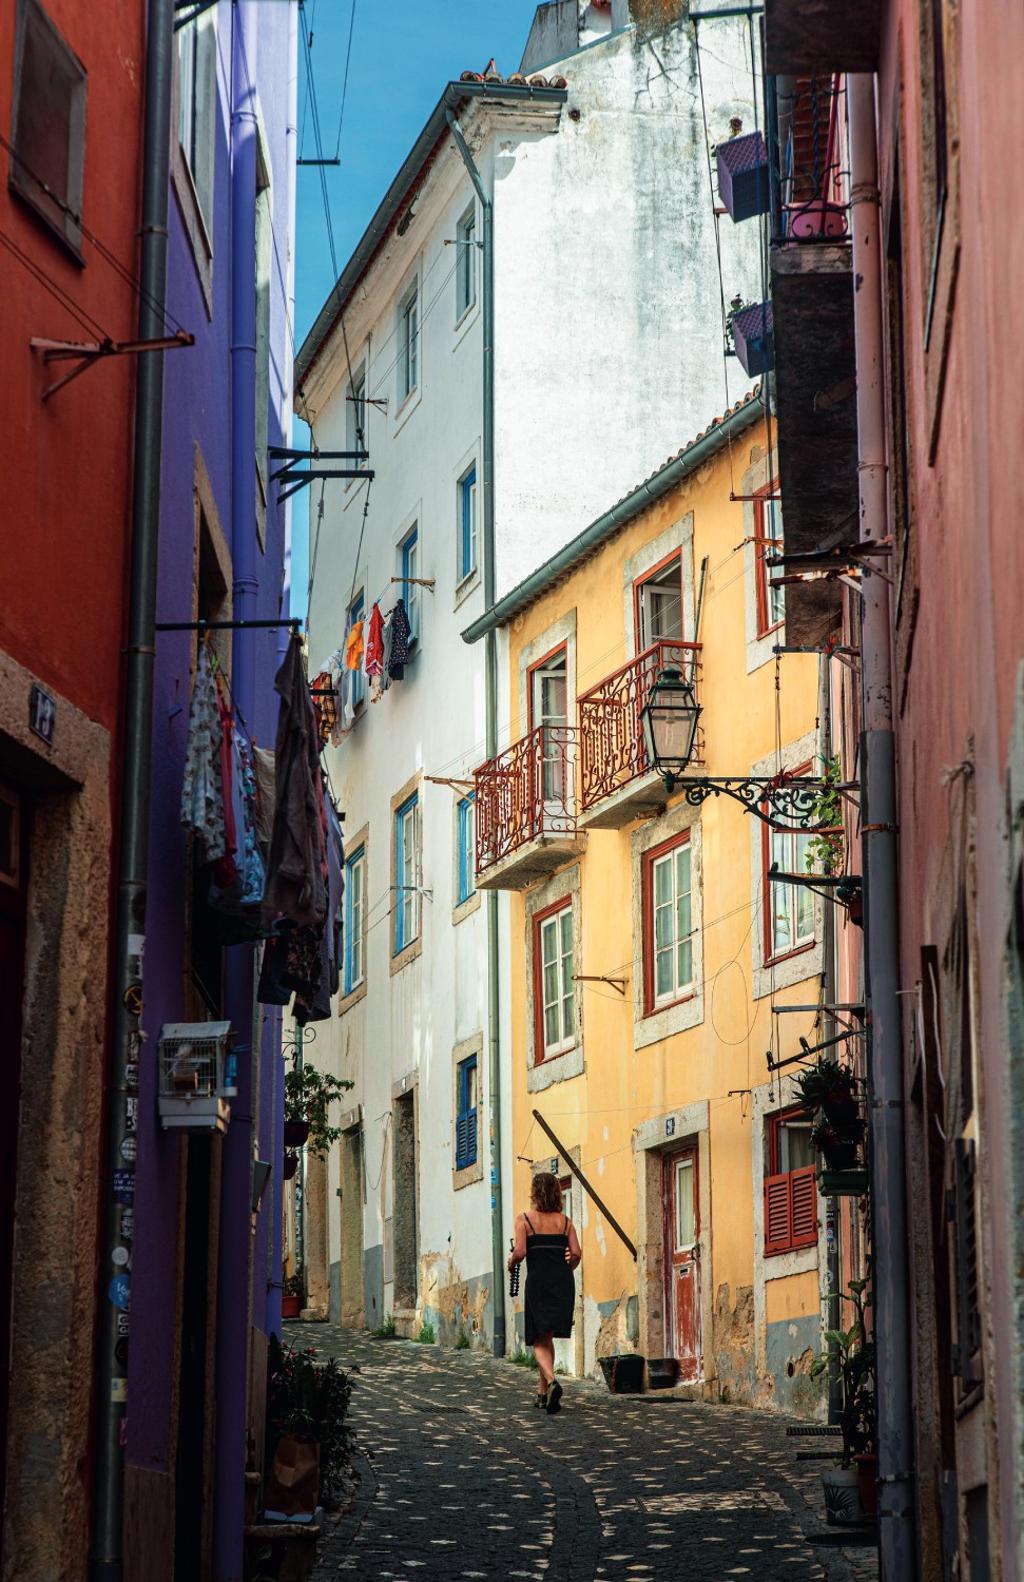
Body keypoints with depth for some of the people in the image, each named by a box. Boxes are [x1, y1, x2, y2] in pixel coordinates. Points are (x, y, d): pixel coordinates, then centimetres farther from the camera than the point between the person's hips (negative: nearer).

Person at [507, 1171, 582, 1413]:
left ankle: (551, 1382, -26)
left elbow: (520, 1252, -12)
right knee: (548, 1337, 17)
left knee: (540, 1341, 0)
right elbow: (576, 1253, 0)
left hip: (538, 1281, -3)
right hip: (564, 1283, 4)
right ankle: (543, 1392, 20)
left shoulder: (525, 1220, -2)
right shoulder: (565, 1221, 7)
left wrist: (511, 1262, 9)